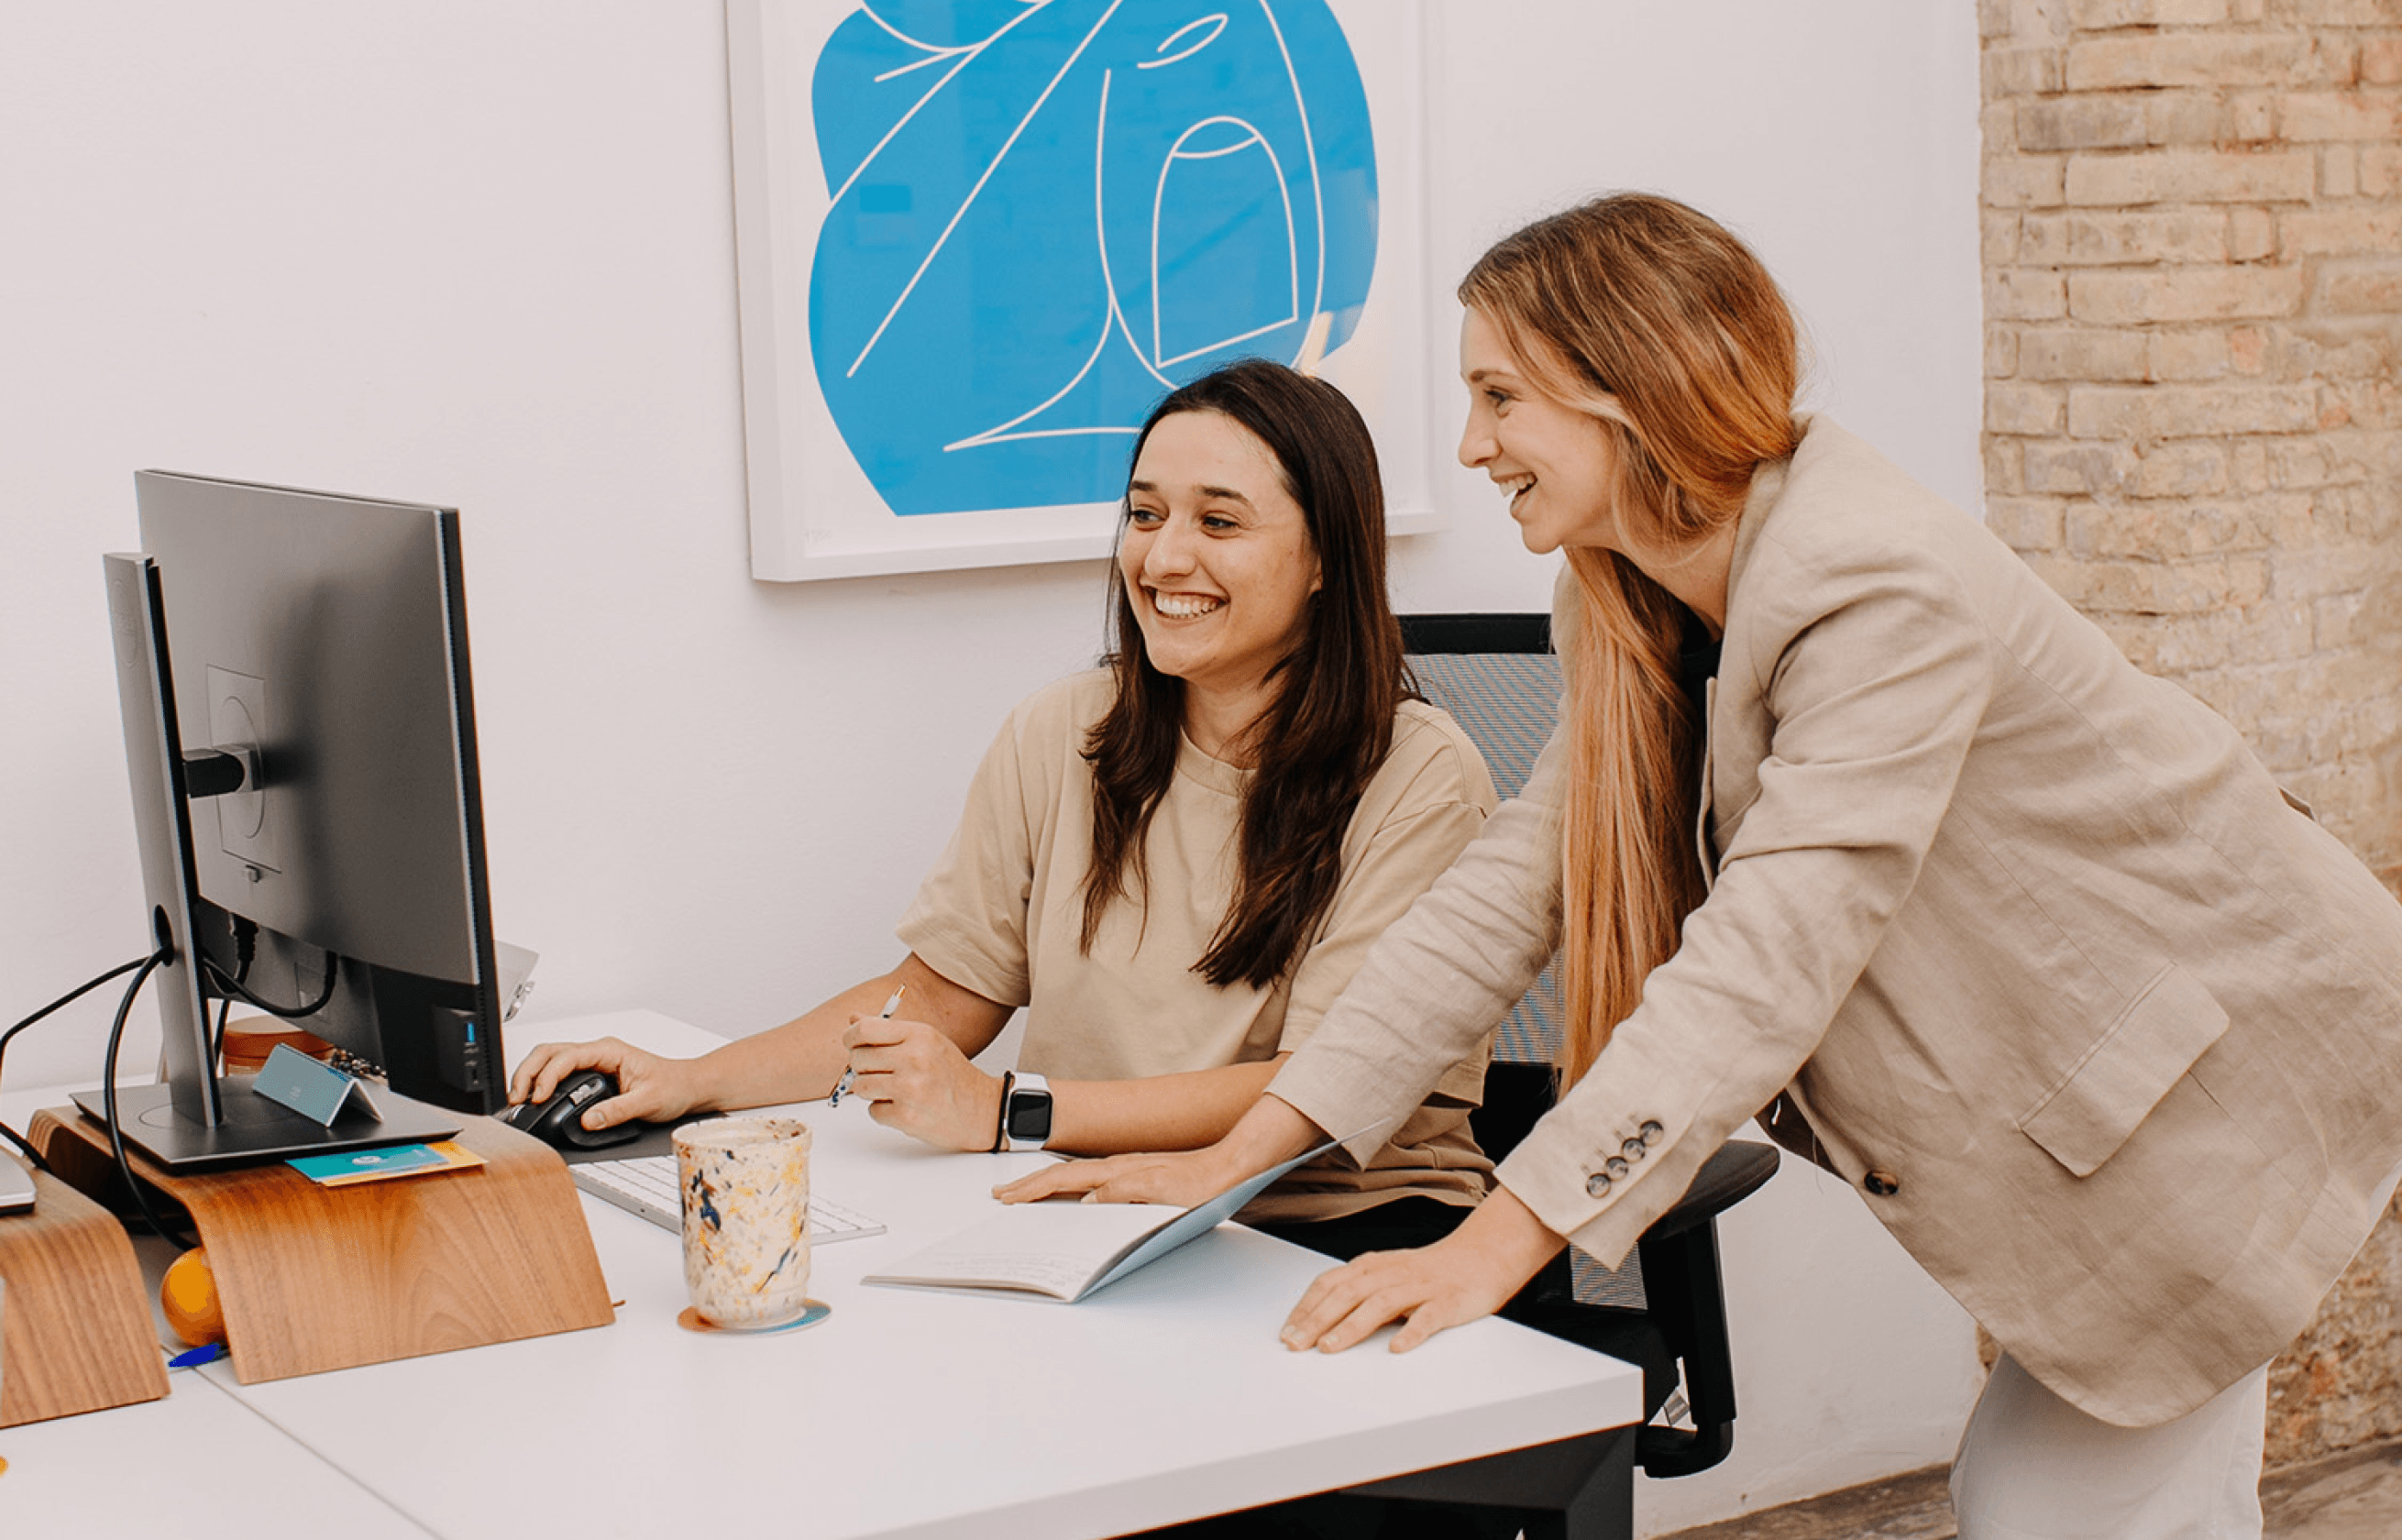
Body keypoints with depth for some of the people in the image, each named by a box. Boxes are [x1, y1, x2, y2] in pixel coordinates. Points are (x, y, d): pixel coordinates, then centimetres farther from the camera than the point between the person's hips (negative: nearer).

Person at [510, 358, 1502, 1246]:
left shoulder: (1421, 779, -8)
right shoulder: (1059, 737, 6)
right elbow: (941, 991, 13)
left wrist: (1004, 1111, -23)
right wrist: (694, 1082, 0)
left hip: (1342, 1227, -3)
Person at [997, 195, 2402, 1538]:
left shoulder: (1880, 589, -29)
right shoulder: (1636, 611, -1)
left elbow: (1772, 955, -34)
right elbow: (1521, 878, -4)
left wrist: (1506, 1237, -38)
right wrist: (1248, 1145, -11)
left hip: (2234, 1058, -8)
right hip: (2082, 1087, 8)